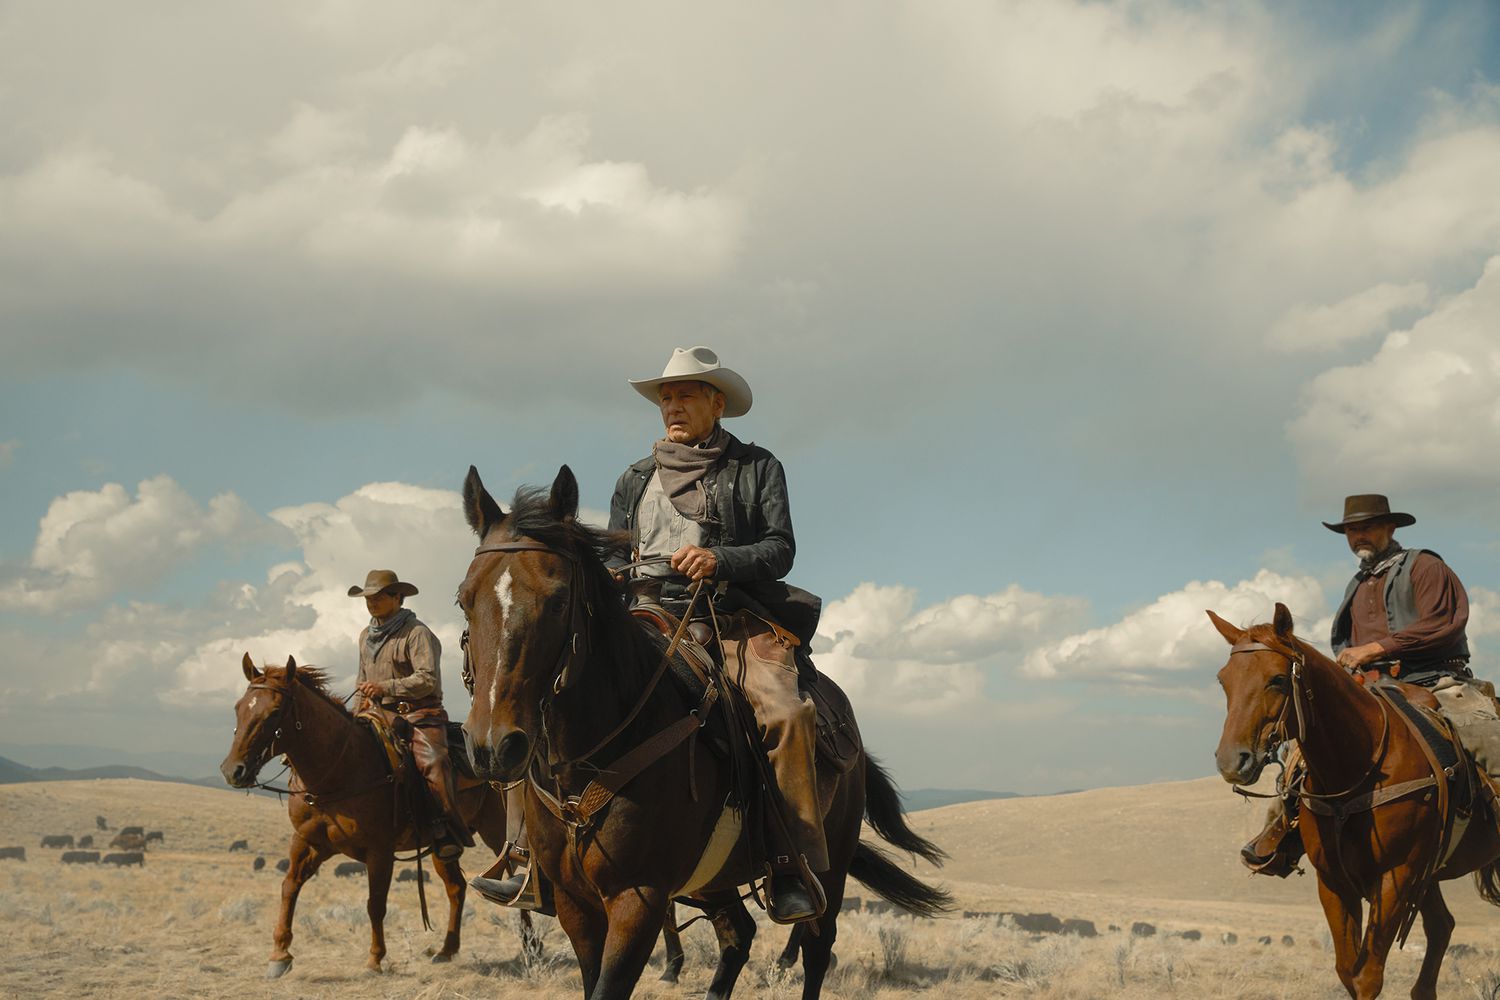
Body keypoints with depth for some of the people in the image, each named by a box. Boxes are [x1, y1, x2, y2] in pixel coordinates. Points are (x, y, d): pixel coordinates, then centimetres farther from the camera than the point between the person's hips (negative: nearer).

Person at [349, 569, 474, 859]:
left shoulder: (417, 633, -7)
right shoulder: (366, 636, 18)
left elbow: (427, 679, -16)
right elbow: (363, 682, 29)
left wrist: (386, 687, -24)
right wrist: (357, 713, 14)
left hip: (419, 713, -8)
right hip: (381, 714, 8)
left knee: (432, 762, -27)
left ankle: (449, 831, -25)